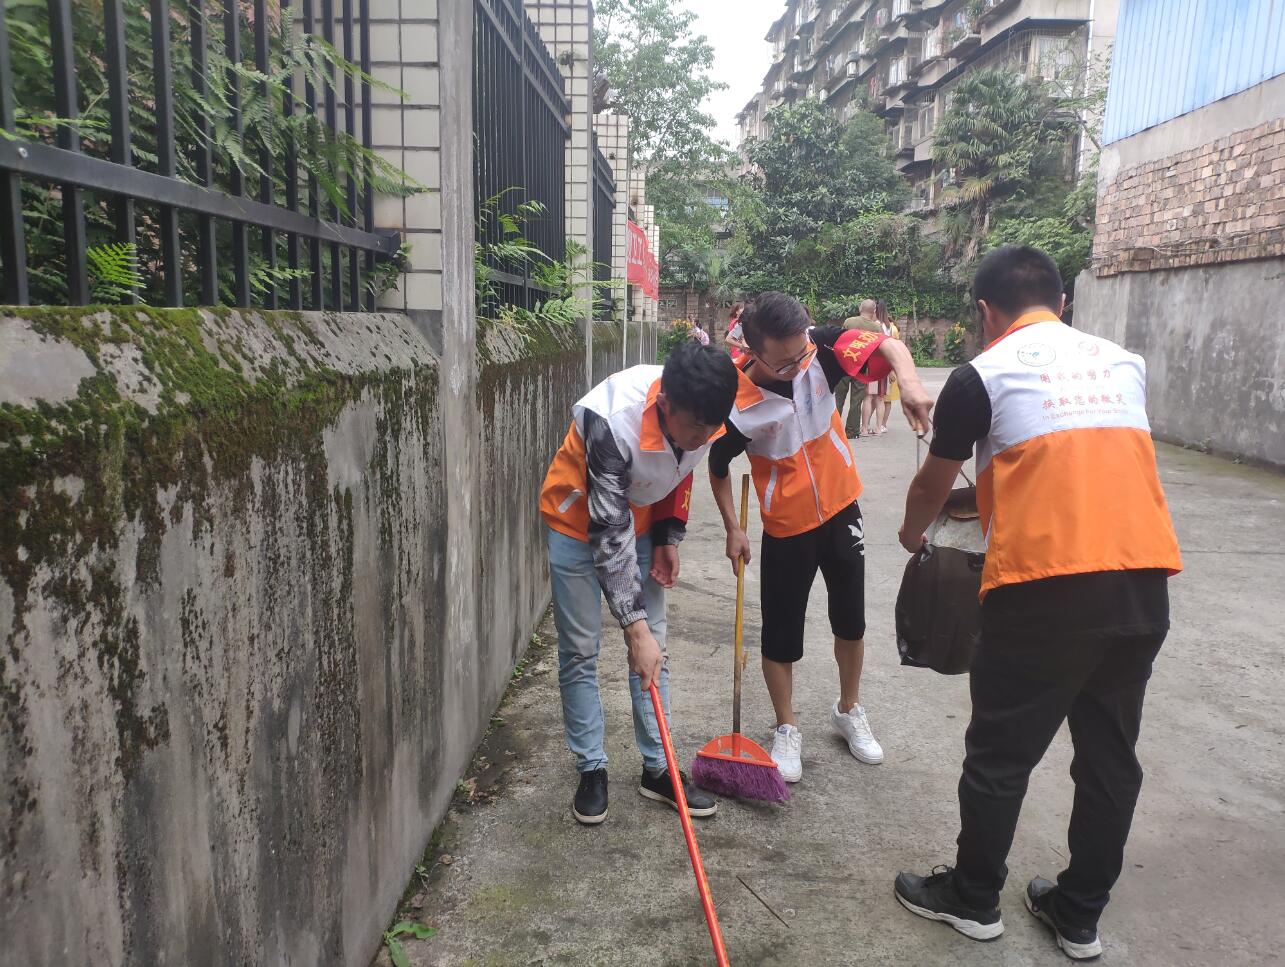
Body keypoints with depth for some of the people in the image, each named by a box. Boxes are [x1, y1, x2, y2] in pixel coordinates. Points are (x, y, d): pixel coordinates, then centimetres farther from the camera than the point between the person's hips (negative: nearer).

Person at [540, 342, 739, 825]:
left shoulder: (700, 415, -22)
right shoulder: (614, 420, -39)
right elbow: (609, 532, -36)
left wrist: (670, 537, -3)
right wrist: (635, 627, -35)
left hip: (642, 520, 5)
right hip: (580, 523, -5)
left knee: (654, 648, 6)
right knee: (580, 650, 0)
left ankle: (657, 768, 17)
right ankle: (591, 770, 16)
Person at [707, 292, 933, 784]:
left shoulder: (820, 349, -19)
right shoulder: (739, 402, -24)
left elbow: (889, 345, -21)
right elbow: (718, 466, -7)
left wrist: (909, 381, -42)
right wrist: (733, 528, -7)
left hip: (840, 509, 3)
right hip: (786, 527, -3)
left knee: (851, 621, 16)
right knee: (781, 635, 5)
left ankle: (849, 711, 41)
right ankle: (786, 730, 29)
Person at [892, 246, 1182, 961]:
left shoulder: (984, 375, 0)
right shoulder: (1125, 363, 15)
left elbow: (933, 484, 11)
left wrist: (913, 534, 32)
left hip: (1045, 586, -6)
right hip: (1145, 584, 6)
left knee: (1002, 754, 10)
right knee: (1112, 753, 17)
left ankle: (973, 900, 27)